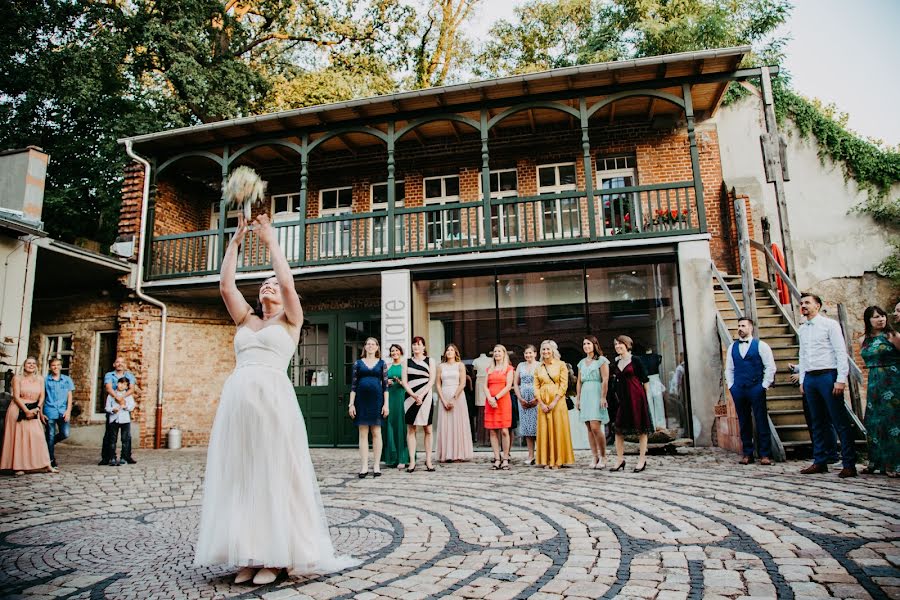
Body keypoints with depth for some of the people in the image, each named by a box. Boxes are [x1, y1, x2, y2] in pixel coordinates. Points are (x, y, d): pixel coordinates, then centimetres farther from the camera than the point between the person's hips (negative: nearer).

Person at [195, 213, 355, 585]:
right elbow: (225, 286, 10)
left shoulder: (291, 320, 10)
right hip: (236, 398, 5)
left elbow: (287, 281, -5)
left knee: (274, 475, -3)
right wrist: (235, 241, 10)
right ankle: (248, 554, 12)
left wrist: (270, 241, 2)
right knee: (239, 477, 4)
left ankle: (275, 555, 4)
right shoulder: (246, 320, 21)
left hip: (273, 398, -5)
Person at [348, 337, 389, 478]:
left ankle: (376, 465, 9)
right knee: (363, 434, 2)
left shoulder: (381, 364, 7)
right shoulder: (358, 363, 8)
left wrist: (386, 404, -3)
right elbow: (353, 385, 5)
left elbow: (385, 385, 5)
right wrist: (351, 404, -1)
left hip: (376, 400, 0)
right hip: (361, 400, 1)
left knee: (376, 433, 3)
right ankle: (364, 466, 6)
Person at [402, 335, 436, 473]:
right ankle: (412, 461, 1)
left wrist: (421, 395, -12)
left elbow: (431, 381, -1)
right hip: (410, 397, 1)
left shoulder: (430, 361, 8)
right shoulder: (407, 362, 12)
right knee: (410, 429, -1)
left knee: (427, 429, -1)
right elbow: (404, 382, 4)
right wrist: (413, 395, -10)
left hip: (425, 397, -1)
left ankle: (428, 460, 4)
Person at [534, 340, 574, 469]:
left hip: (557, 401, -3)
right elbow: (536, 387, 6)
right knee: (544, 430, 3)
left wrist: (554, 402, -13)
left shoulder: (561, 365, 0)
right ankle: (546, 461, 9)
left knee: (558, 429, -1)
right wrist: (541, 403, -7)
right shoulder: (538, 368, 10)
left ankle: (558, 460, 7)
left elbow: (564, 385, -6)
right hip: (543, 402, 3)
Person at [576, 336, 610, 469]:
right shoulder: (582, 363, 18)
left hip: (596, 395, -6)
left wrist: (603, 397, -14)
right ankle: (595, 457, 8)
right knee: (589, 429, 3)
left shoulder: (601, 360, 1)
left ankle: (603, 457, -2)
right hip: (585, 396, 6)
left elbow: (605, 380, -7)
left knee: (595, 427, -14)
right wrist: (578, 398, 13)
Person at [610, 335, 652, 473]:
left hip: (637, 397, -5)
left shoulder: (635, 361, -3)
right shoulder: (616, 363, 11)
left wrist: (647, 398, -6)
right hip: (623, 398, 5)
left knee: (641, 429, 1)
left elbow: (645, 380, -3)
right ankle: (620, 460, 10)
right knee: (619, 429, 2)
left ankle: (642, 460, 9)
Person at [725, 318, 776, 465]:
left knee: (762, 422, -1)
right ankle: (747, 454, 14)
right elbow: (729, 369, 17)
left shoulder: (760, 345, 1)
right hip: (738, 390, 4)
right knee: (744, 423, 8)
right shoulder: (732, 347, 12)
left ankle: (764, 455, 5)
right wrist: (730, 386, 8)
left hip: (756, 389, -4)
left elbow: (770, 367, -1)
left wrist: (764, 386, -5)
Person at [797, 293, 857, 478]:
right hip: (810, 378, 6)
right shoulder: (803, 329, 15)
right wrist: (802, 380, 12)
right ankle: (820, 462, 15)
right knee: (818, 422, 10)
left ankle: (849, 465, 2)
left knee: (840, 421, -4)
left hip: (828, 375, -6)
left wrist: (841, 379, -14)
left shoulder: (830, 324, -2)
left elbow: (841, 352, -7)